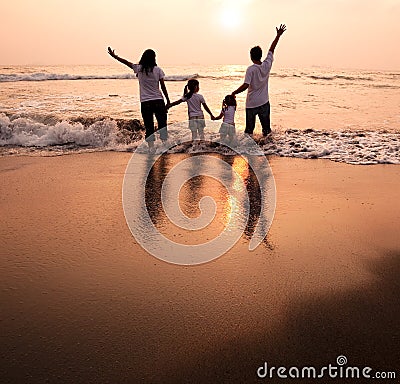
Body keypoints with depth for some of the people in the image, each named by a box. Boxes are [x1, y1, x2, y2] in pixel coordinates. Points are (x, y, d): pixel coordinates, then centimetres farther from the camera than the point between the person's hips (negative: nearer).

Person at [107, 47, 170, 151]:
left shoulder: (139, 68, 2)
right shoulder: (158, 70, 2)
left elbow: (126, 62, 12)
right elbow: (163, 87, 0)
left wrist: (114, 55, 25)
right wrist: (168, 100, 6)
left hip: (145, 102, 0)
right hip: (158, 101, 0)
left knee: (149, 127, 3)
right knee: (162, 125, 8)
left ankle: (151, 148, -2)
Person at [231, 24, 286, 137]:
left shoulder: (251, 69, -14)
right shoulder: (267, 65, -2)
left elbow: (245, 86, -22)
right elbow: (272, 49, 11)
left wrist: (234, 93, -10)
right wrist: (278, 35, 23)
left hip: (251, 104, -3)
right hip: (264, 102, 4)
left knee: (249, 129, 6)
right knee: (266, 127, 11)